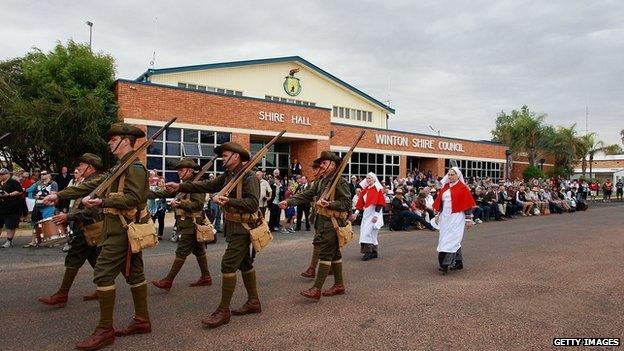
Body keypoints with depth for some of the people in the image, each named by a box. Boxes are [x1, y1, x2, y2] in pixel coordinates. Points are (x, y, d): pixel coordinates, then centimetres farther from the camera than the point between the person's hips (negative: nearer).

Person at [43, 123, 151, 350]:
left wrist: (101, 202, -33)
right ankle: (142, 321, 19)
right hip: (127, 228, 10)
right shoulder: (120, 167, 19)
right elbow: (92, 185, 18)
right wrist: (59, 195, 14)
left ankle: (105, 330, -1)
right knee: (133, 272, 11)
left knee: (103, 273, -9)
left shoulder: (135, 166, -12)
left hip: (123, 228, -10)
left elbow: (132, 198, -24)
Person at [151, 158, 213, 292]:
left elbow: (198, 204, -21)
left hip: (191, 224, -9)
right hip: (185, 223, 9)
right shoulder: (183, 185, 15)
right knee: (198, 250, 14)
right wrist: (147, 193, 5)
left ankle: (168, 281, 0)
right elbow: (165, 193, 14)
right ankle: (206, 277, 22)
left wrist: (180, 204, -21)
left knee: (181, 253, -5)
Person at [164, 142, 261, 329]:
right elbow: (206, 185, 9)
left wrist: (228, 201, -33)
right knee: (244, 263, 16)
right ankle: (253, 302, 28)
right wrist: (180, 187, 3)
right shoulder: (227, 176, 11)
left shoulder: (249, 177, -16)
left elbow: (253, 203, -24)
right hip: (232, 226, 9)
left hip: (242, 228, -9)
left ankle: (223, 310, -2)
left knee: (228, 264, -11)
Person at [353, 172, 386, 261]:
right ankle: (374, 252, 16)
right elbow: (360, 202, 12)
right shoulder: (365, 190, 12)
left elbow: (380, 203, -12)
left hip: (374, 213, -7)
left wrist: (376, 215, -18)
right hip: (366, 213, 7)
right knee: (365, 232, 7)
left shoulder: (378, 189, -7)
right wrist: (356, 213, 6)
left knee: (368, 231, -15)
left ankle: (368, 252, -11)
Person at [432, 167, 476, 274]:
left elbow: (467, 204, -6)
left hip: (456, 217, -6)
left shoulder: (462, 188, -5)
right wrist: (437, 215, 15)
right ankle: (458, 262, 23)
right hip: (445, 217, 6)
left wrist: (468, 219, -8)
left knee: (451, 239, -10)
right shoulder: (445, 187, 12)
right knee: (454, 240, 12)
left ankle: (445, 265, -12)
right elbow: (439, 202, 17)